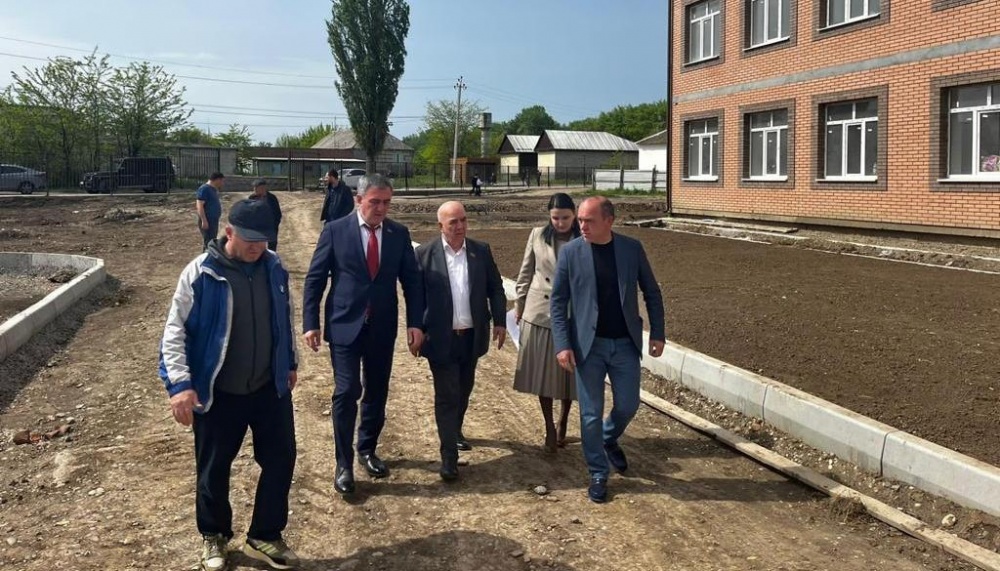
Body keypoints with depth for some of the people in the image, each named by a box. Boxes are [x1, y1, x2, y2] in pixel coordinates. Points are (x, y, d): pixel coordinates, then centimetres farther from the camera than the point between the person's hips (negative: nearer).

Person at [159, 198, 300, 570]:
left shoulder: (274, 268, -2)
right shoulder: (200, 273, -16)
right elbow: (175, 330, -13)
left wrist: (291, 362, 18)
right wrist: (180, 384, -20)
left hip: (270, 388, 4)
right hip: (218, 393, -3)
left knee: (280, 461, 9)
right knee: (214, 470, 13)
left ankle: (265, 537, 29)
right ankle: (213, 536, 37)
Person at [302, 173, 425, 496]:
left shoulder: (399, 234, 2)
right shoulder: (335, 231, -5)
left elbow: (412, 281, 6)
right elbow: (314, 280, -3)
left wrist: (415, 323, -3)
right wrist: (310, 324, -8)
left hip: (382, 328, 3)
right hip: (345, 325, -3)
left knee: (377, 393, 12)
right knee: (347, 392, -7)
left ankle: (367, 450, 33)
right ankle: (344, 464, 6)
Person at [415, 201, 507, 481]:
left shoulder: (481, 251, 1)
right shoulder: (425, 253, -8)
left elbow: (496, 288, 8)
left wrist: (500, 321, 3)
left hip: (472, 337, 4)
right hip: (440, 338, -4)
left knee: (464, 390, 19)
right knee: (446, 395, -2)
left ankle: (455, 431, 43)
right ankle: (449, 455, 4)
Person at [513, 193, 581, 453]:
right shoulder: (538, 236, 1)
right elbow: (526, 272, 8)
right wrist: (519, 303, 9)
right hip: (540, 312, 1)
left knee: (569, 371, 9)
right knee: (542, 372, 4)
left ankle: (562, 422, 32)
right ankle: (549, 428, 18)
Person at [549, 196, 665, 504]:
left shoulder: (632, 248, -3)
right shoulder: (570, 252, -7)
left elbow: (651, 292, 5)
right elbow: (558, 302, -4)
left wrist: (657, 333, 2)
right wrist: (562, 345, -12)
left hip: (625, 343, 2)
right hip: (588, 344, -1)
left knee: (628, 405, 11)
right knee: (591, 413, 4)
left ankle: (609, 440, 43)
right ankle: (598, 473, 21)